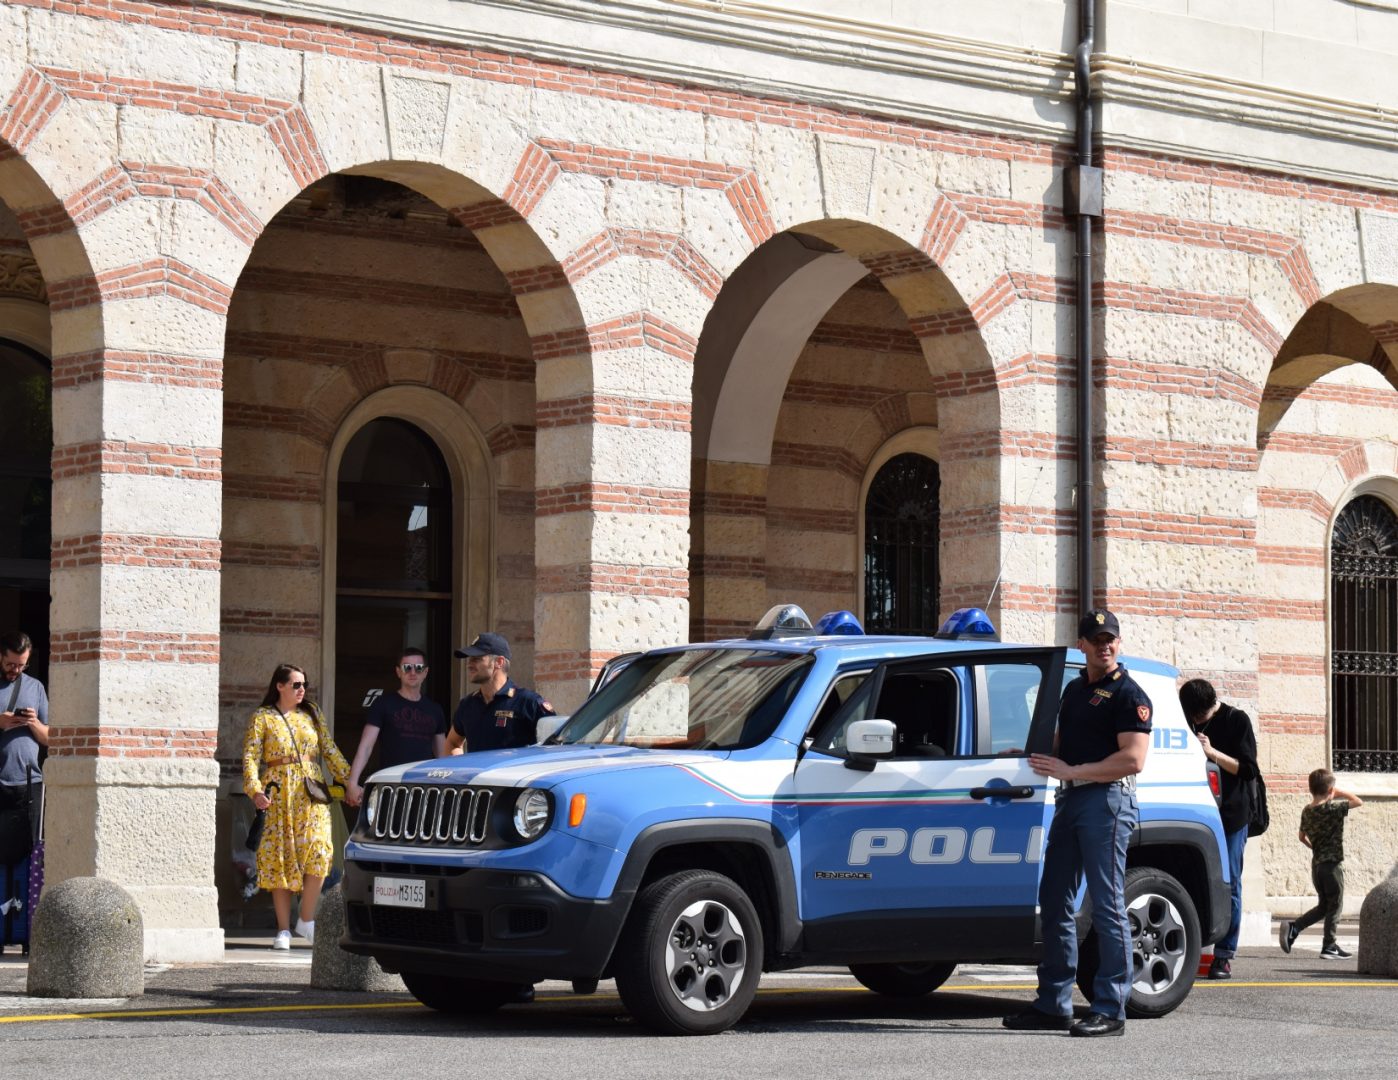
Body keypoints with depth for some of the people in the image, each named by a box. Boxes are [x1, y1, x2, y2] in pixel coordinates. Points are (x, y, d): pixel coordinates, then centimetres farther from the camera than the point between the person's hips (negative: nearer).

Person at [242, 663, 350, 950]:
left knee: (318, 852, -14)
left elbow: (330, 751, 14)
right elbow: (250, 757, -4)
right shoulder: (262, 718, 3)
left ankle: (306, 920, -1)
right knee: (280, 861, -2)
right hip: (278, 796, -2)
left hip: (312, 794, 3)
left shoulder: (312, 714, 14)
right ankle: (284, 930, 3)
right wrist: (255, 791, -20)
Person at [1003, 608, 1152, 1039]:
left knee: (1107, 906, -8)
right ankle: (1054, 1005, 15)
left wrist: (1072, 772, -15)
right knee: (1055, 903, 9)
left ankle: (1110, 1010, -6)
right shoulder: (1073, 689, 20)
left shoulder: (1128, 694, -6)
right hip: (1069, 799, 9)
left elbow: (1132, 760, -15)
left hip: (1107, 799, -9)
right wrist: (1040, 758, 9)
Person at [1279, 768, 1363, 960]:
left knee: (1323, 906, 17)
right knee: (1334, 906, 3)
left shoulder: (1307, 810, 5)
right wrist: (1340, 794, 4)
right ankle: (1329, 947, 5)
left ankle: (1293, 928, 3)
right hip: (1333, 864, -7)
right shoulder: (1333, 808, -15)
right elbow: (1358, 802, -8)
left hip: (1316, 863, 7)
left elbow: (1302, 836, 16)